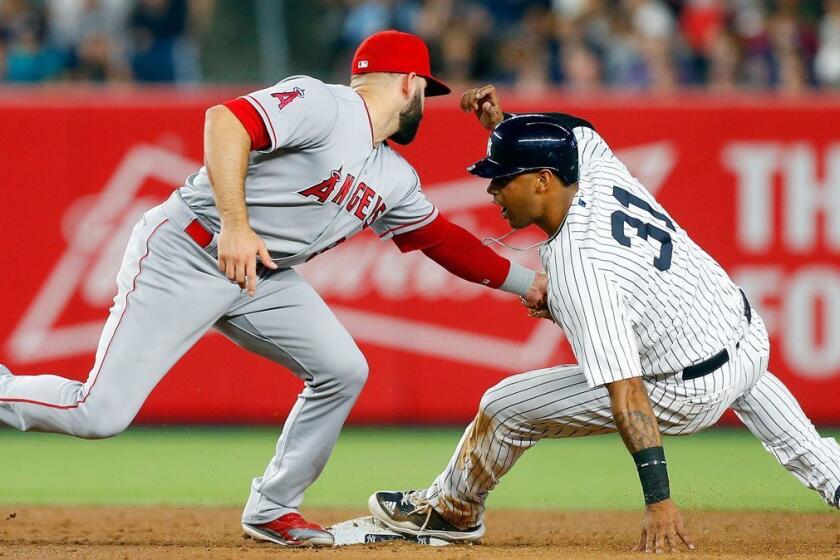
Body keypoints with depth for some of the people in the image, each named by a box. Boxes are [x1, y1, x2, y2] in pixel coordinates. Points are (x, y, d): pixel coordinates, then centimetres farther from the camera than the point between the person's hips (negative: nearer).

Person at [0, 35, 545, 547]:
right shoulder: (321, 105, -17)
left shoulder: (395, 179, 11)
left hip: (264, 278, 9)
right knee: (101, 413, -16)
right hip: (183, 255, -9)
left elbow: (442, 239, 22)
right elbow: (227, 120, -29)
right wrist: (236, 225, -37)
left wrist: (527, 282, 17)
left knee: (343, 372, -2)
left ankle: (271, 510, 11)